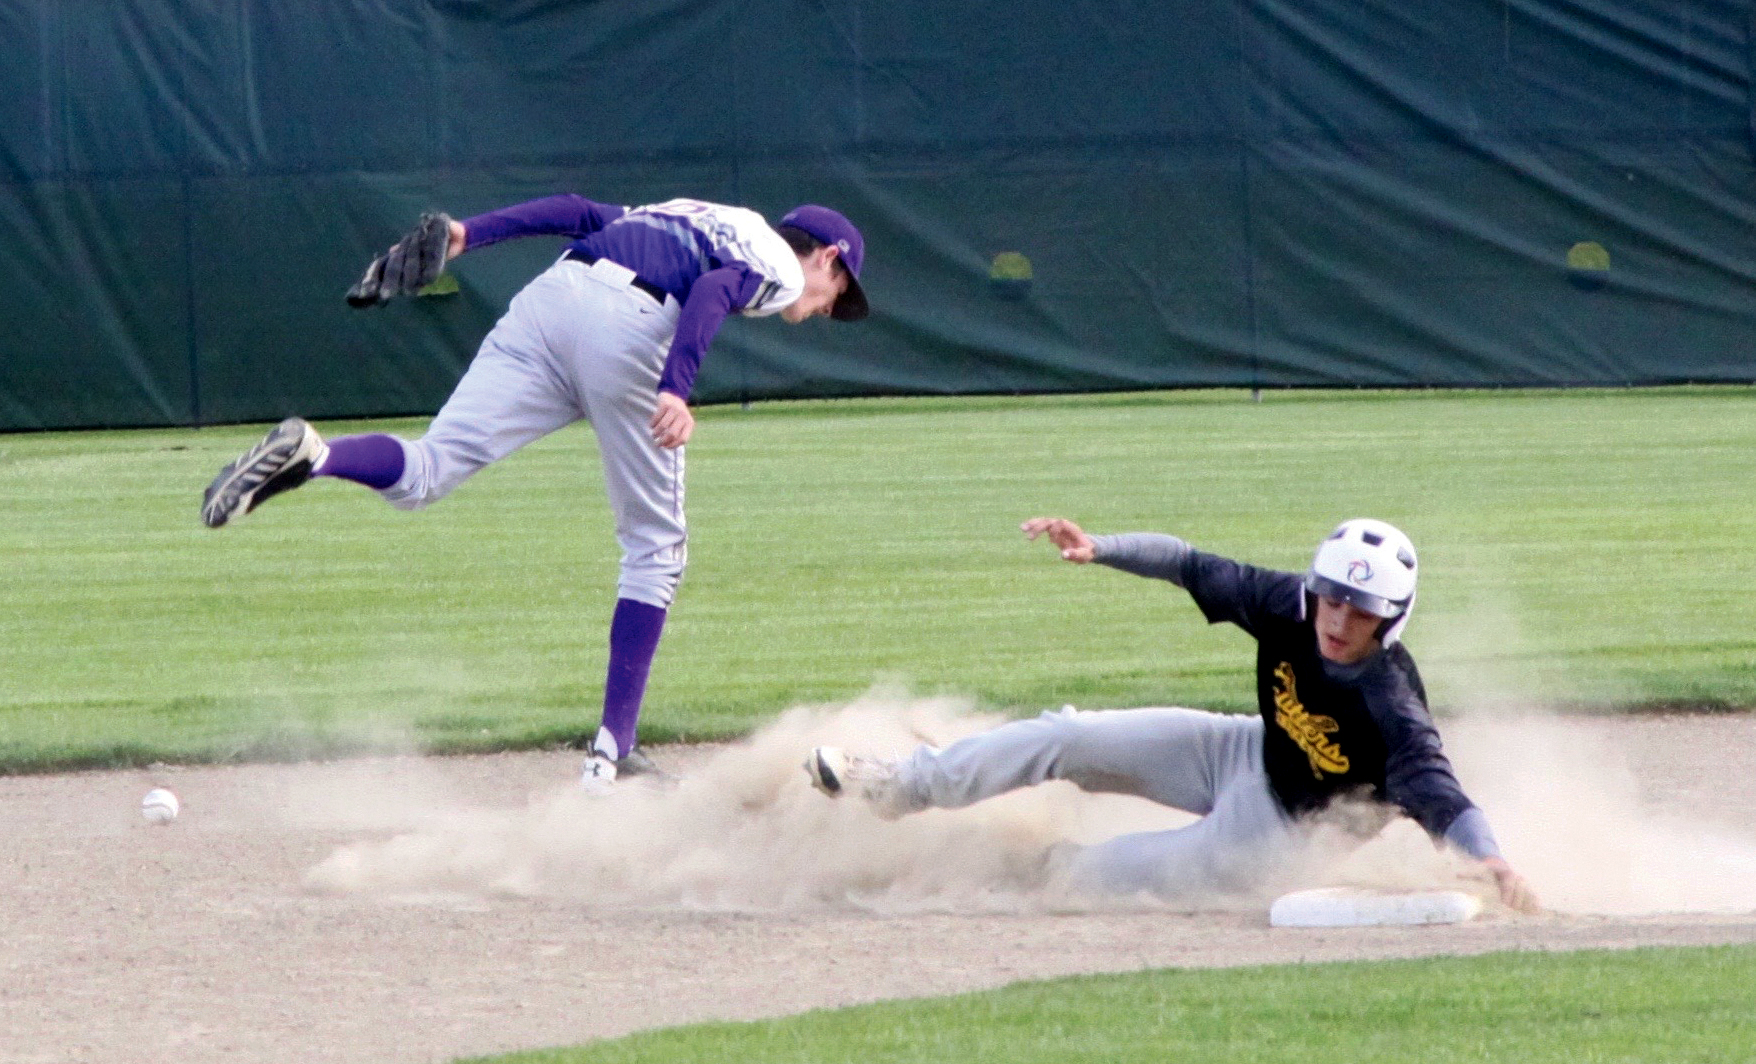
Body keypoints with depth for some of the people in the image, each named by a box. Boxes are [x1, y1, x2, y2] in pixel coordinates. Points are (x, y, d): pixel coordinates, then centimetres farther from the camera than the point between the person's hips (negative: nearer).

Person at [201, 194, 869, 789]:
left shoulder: (690, 219, 37)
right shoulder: (782, 263, 14)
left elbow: (577, 212, 25)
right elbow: (711, 293, -9)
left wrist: (471, 234, 15)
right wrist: (676, 389, -22)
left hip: (548, 296, 6)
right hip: (629, 324, -6)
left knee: (419, 476, -7)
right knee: (655, 545, 9)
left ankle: (310, 453, -39)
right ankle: (613, 756, 5)